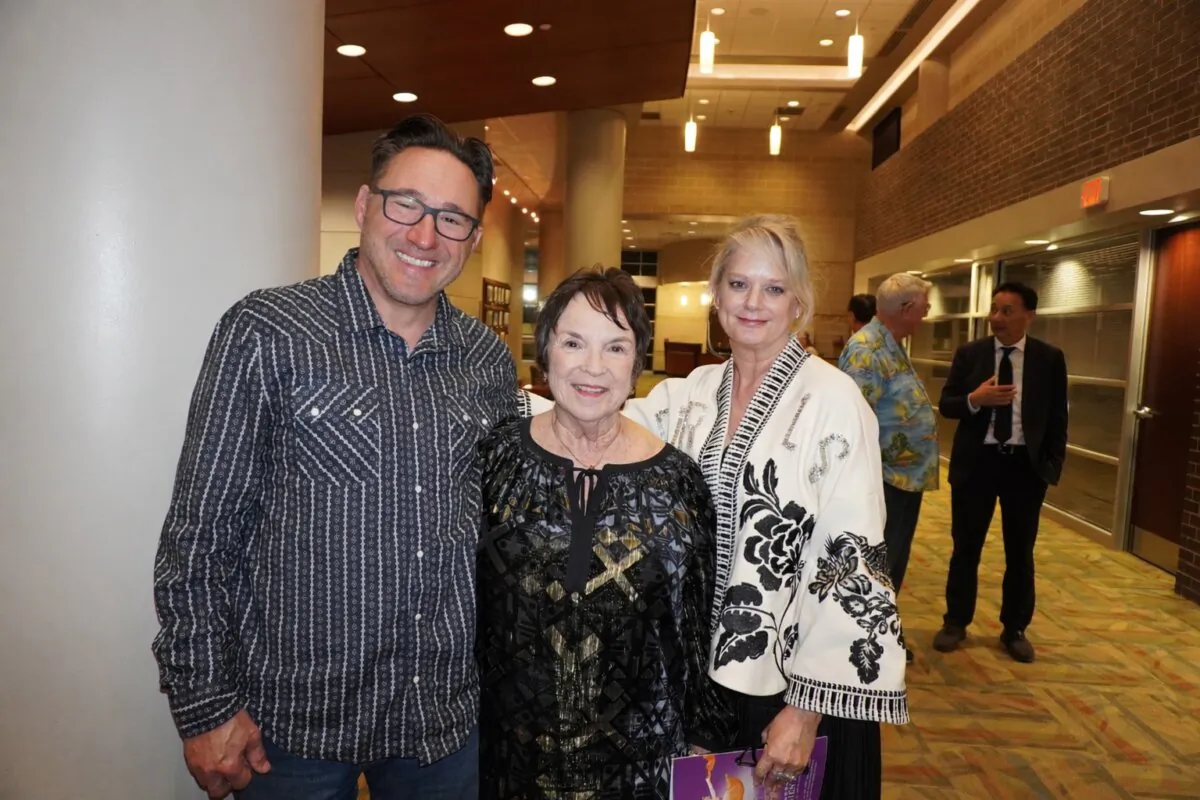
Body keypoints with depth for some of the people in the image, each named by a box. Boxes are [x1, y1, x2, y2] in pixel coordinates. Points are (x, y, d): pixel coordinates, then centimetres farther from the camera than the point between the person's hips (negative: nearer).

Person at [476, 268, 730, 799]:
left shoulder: (675, 480, -10)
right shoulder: (499, 456, -9)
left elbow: (695, 632, -1)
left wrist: (698, 739, 4)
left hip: (639, 753, 0)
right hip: (509, 743, 1)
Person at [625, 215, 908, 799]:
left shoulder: (833, 399, -14)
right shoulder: (691, 393, 1)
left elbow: (854, 559, -15)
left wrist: (808, 710, -16)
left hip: (794, 683, -4)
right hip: (696, 669, 5)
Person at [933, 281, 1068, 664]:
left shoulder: (1050, 358, 0)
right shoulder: (969, 353, 0)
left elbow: (1057, 417, 2)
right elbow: (945, 405, -2)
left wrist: (1053, 466, -3)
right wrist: (975, 399, -22)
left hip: (1025, 464, 0)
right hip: (976, 461, 0)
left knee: (1020, 552, 11)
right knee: (966, 547, 10)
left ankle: (1015, 630, 28)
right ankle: (956, 622, 25)